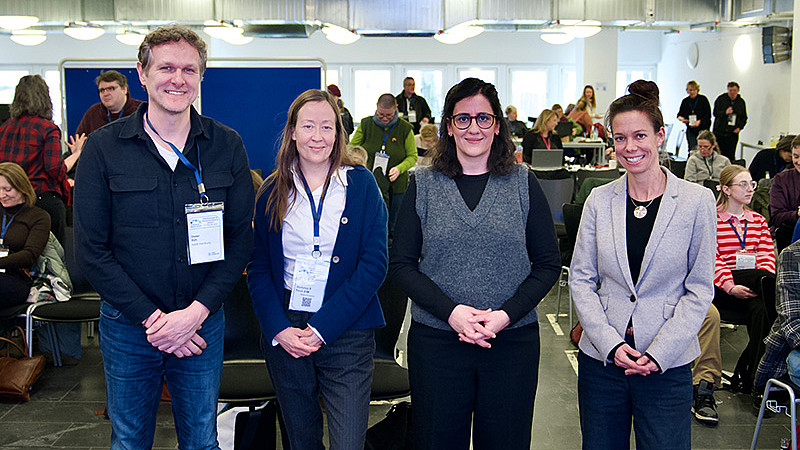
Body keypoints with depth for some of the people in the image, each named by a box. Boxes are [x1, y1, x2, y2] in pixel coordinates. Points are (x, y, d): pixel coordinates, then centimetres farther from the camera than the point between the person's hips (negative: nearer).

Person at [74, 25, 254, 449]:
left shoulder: (227, 146, -1)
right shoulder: (103, 147, -5)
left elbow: (240, 239, -2)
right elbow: (91, 250, -7)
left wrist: (196, 311, -13)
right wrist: (150, 318, -14)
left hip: (202, 322, 1)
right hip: (127, 326, -1)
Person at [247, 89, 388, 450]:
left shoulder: (361, 184, 0)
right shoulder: (273, 192, 6)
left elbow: (374, 264, -6)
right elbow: (258, 268, 6)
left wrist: (321, 328, -12)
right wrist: (279, 329, -9)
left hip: (345, 334, -2)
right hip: (283, 334, 2)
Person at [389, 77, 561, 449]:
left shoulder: (523, 184, 3)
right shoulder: (424, 185, 3)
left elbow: (549, 263, 3)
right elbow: (400, 265, 0)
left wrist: (507, 314, -12)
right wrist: (450, 311, -13)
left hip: (512, 343, 0)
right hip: (436, 343, 0)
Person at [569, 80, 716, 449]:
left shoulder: (697, 201, -3)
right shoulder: (599, 200, 2)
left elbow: (700, 288, -2)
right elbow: (580, 278, 3)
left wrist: (659, 353, -11)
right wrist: (611, 344, -9)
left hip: (667, 365, -2)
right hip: (601, 359, 2)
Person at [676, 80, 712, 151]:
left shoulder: (703, 99, -3)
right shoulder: (685, 101, 7)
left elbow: (708, 115, -6)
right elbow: (680, 114, 15)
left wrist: (699, 121, -21)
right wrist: (681, 118, -9)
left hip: (703, 128, -3)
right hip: (690, 129, 3)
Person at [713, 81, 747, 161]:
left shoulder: (741, 102, 10)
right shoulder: (721, 99, 2)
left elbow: (744, 118, 16)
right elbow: (715, 113, -3)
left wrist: (739, 127, 0)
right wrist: (725, 112, -22)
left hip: (733, 134, 1)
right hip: (719, 132, -1)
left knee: (730, 156, -3)